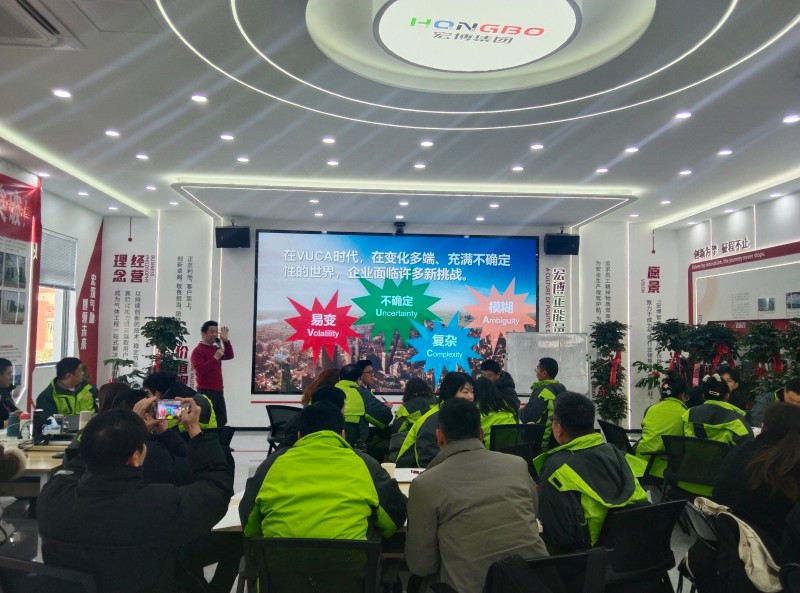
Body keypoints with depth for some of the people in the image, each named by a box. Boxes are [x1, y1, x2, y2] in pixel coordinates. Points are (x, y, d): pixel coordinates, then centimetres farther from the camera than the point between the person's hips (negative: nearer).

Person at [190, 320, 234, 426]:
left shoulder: (215, 348, 15)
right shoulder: (198, 351, -10)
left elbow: (229, 356, 15)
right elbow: (200, 370, -21)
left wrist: (225, 340, 4)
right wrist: (215, 358, -23)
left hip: (218, 390, 9)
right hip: (206, 391, -8)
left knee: (222, 421, 10)